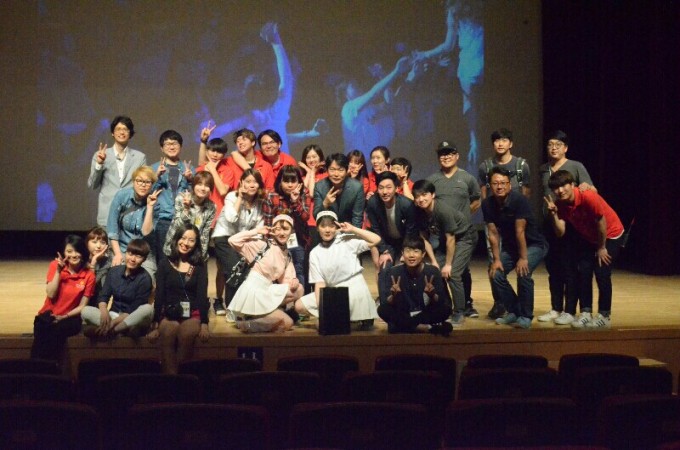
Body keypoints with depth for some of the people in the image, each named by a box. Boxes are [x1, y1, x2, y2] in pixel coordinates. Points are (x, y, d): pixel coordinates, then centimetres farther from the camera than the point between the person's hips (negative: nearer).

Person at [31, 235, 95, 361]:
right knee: (42, 328, -34)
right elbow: (51, 295, -10)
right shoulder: (55, 266, 0)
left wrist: (64, 317, -16)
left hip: (70, 317, -1)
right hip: (48, 315, 1)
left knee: (58, 329, -35)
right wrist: (58, 271, -16)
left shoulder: (89, 275, -3)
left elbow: (82, 306, -2)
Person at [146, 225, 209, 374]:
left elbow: (202, 295, 3)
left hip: (193, 314, 0)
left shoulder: (200, 266, 9)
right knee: (167, 333, -33)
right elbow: (159, 294, 4)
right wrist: (155, 323, -4)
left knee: (186, 334, -33)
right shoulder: (165, 264, 8)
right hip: (169, 313, 0)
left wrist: (204, 323, -8)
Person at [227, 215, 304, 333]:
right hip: (253, 291, -7)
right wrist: (257, 231, -11)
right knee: (286, 323, -10)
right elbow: (233, 240, -13)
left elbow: (287, 279, 8)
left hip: (266, 292, 7)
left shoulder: (287, 256, 15)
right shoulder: (263, 244, -6)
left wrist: (294, 281, -15)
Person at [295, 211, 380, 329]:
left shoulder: (347, 240, -2)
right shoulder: (315, 253, 5)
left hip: (354, 287, -4)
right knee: (300, 306, -5)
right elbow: (319, 283, 0)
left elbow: (376, 240, -10)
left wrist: (353, 229, -9)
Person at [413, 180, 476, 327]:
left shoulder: (443, 210, -32)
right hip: (444, 239, 7)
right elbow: (425, 238, -2)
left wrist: (448, 264, -18)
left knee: (452, 274, -18)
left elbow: (451, 239, -25)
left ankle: (459, 314, -5)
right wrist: (434, 261, -5)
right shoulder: (419, 213, -13)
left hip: (464, 237, -7)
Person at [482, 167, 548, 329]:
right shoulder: (487, 204, -11)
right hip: (510, 246, 6)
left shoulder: (519, 200, -26)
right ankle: (513, 312, 11)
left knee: (523, 273, -27)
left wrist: (523, 258, -23)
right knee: (495, 273, -8)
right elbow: (493, 234, -7)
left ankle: (526, 316, -10)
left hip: (533, 244, -6)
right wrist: (496, 259, -10)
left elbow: (520, 231, -26)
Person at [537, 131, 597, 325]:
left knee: (569, 268, -3)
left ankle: (570, 311, 3)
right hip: (549, 224, 5)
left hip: (569, 224, -5)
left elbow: (593, 191, -6)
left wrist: (586, 186, -27)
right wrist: (546, 212, 12)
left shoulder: (576, 167, -3)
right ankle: (556, 309, 20)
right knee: (553, 268, 10)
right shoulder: (543, 169, 11)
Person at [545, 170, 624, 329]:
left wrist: (601, 248, -13)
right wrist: (553, 214, -31)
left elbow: (601, 222, -22)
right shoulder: (560, 204, -13)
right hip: (589, 238, 6)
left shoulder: (588, 197, -31)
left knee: (601, 273, -13)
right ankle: (585, 313, 5)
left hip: (611, 235, -6)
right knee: (583, 272, -3)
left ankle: (605, 316, -2)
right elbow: (560, 233, -17)